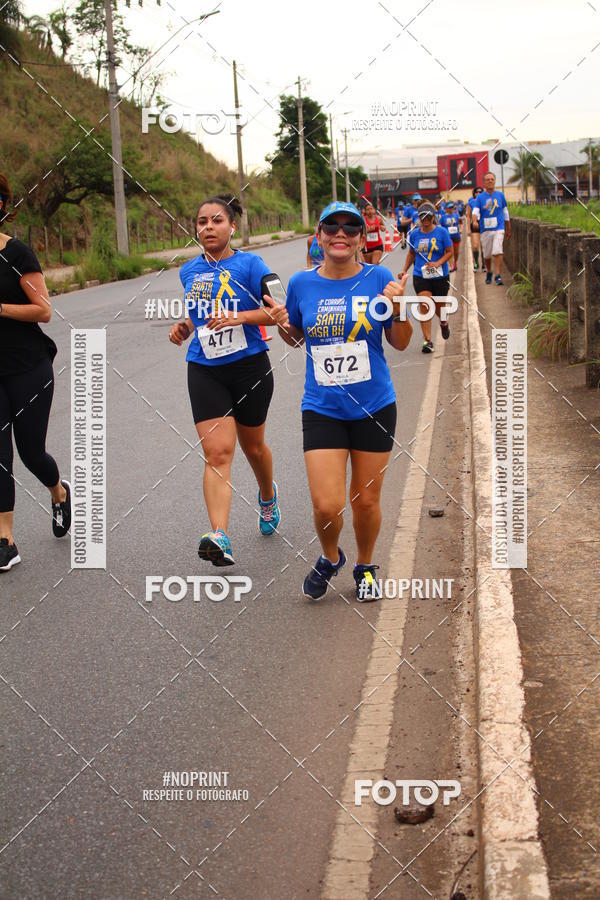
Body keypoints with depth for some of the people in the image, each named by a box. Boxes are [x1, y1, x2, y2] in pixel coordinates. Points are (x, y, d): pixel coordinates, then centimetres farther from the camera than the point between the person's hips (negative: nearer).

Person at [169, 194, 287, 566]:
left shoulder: (249, 264, -6)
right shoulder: (190, 271, 8)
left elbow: (278, 311, -10)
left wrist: (241, 317, -24)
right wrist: (185, 327, 5)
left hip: (250, 367, -2)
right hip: (205, 371, 2)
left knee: (252, 446, 16)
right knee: (217, 451, -12)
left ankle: (268, 495, 49)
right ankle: (219, 538, -23)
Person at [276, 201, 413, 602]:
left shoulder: (378, 278, -4)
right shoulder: (301, 284, 0)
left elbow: (400, 343, 2)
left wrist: (398, 307, -17)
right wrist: (281, 324, -7)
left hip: (374, 407, 0)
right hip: (322, 408, 0)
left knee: (366, 500, 10)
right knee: (327, 505, -9)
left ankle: (365, 568, 37)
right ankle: (330, 558, 25)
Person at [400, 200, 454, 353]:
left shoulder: (442, 232, -5)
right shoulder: (414, 234, 3)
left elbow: (450, 252, -2)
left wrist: (438, 263, -17)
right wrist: (405, 270, 6)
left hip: (440, 276, -1)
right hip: (420, 276, 1)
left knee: (439, 306, 13)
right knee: (424, 306, -12)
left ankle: (444, 323, 49)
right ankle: (427, 341, -11)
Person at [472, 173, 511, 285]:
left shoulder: (500, 195, 7)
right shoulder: (480, 197, 3)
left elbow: (505, 213, 15)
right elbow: (475, 211, -8)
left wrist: (508, 229, 19)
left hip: (498, 228, -1)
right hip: (485, 229, 1)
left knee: (497, 252, -15)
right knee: (487, 254, 9)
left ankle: (498, 276, -15)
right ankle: (488, 273, 32)